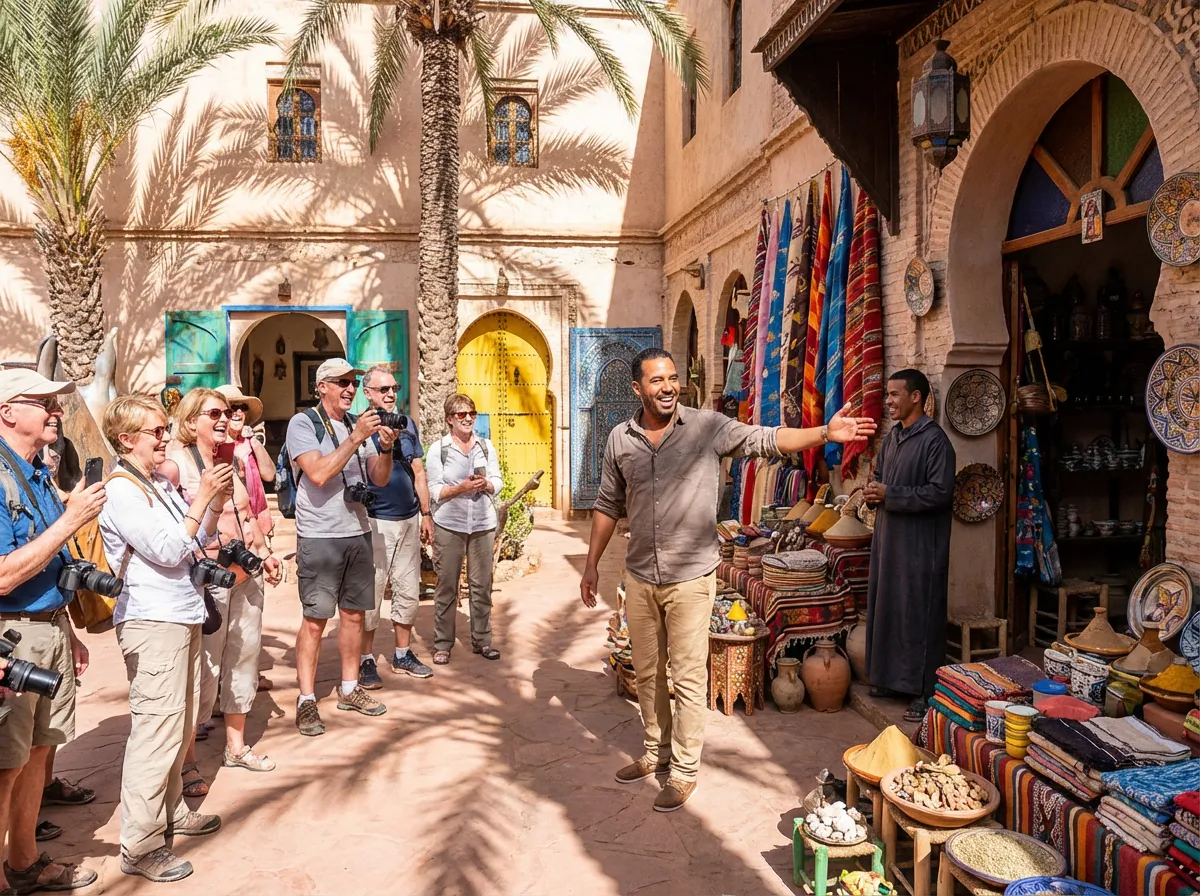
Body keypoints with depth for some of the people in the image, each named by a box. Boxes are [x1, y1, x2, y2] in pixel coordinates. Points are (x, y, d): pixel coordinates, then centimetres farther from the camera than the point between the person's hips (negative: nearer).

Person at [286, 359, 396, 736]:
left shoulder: (360, 423, 11)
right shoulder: (303, 424, -5)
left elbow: (380, 479, 9)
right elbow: (318, 474, -19)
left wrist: (385, 448, -10)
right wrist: (355, 438, -20)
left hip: (358, 532, 6)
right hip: (319, 537, -6)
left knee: (354, 613, 12)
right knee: (315, 619, -2)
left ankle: (349, 688, 24)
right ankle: (307, 700, 8)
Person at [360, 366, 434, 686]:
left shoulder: (407, 424, 10)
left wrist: (426, 514, 14)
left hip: (409, 520, 6)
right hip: (376, 522, -6)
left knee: (408, 591, 12)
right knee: (371, 593, -1)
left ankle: (403, 654, 25)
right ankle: (366, 661, 11)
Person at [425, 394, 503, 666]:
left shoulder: (486, 446, 8)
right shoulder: (438, 449, -1)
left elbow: (498, 482, 9)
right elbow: (435, 490, -4)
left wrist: (486, 485, -12)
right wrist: (461, 488, -18)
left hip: (483, 524, 3)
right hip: (448, 525, -2)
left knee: (482, 584, 6)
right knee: (447, 585, 2)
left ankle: (482, 640, 18)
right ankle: (442, 644, 12)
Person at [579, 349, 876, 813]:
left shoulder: (708, 427, -8)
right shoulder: (620, 439, 1)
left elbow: (767, 440, -11)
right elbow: (608, 506, 10)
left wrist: (825, 433, -24)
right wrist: (591, 564, 12)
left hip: (690, 578, -4)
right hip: (639, 577, 4)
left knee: (688, 676, 3)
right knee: (647, 671, 17)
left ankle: (685, 770, 19)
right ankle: (657, 752, 36)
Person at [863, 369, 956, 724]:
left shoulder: (934, 439, -13)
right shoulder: (892, 436, 12)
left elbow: (941, 492, -20)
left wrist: (889, 494, -19)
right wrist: (873, 491, 0)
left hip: (920, 543, -8)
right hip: (888, 535, 8)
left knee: (918, 613, -2)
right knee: (885, 606, 13)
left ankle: (923, 691, 8)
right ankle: (889, 677, 27)